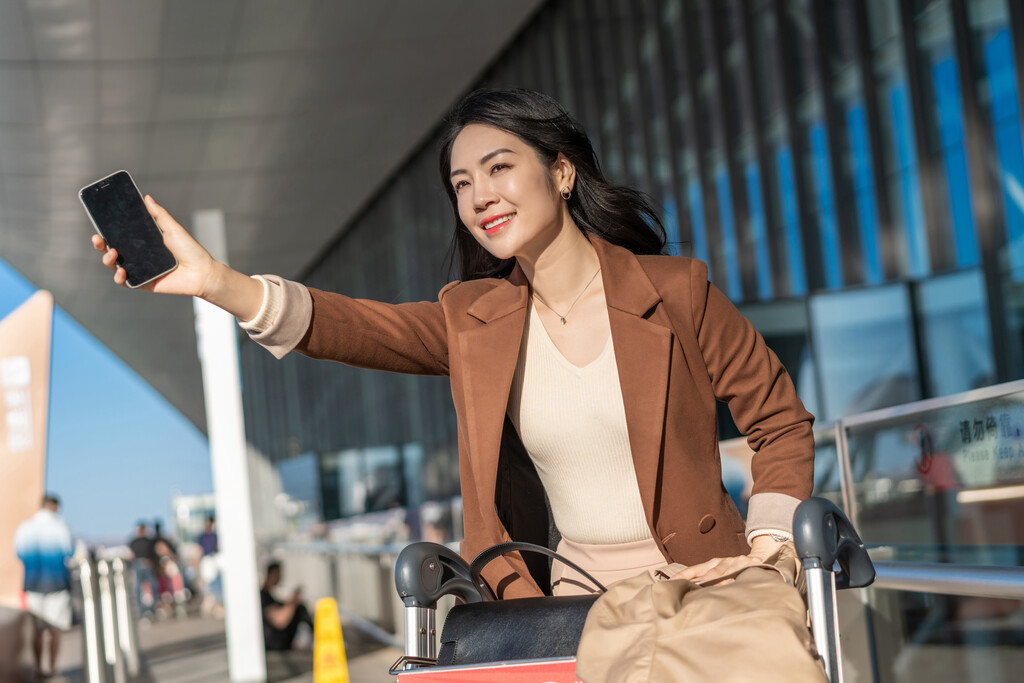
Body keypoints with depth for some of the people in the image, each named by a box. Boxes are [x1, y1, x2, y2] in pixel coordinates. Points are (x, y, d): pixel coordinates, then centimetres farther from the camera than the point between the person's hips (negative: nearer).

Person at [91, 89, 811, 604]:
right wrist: (216, 281, -26)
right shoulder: (475, 321, 5)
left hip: (700, 588, -2)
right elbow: (354, 326, -11)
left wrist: (766, 549, -10)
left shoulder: (676, 290, -4)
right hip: (575, 601, 3)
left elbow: (781, 423, 3)